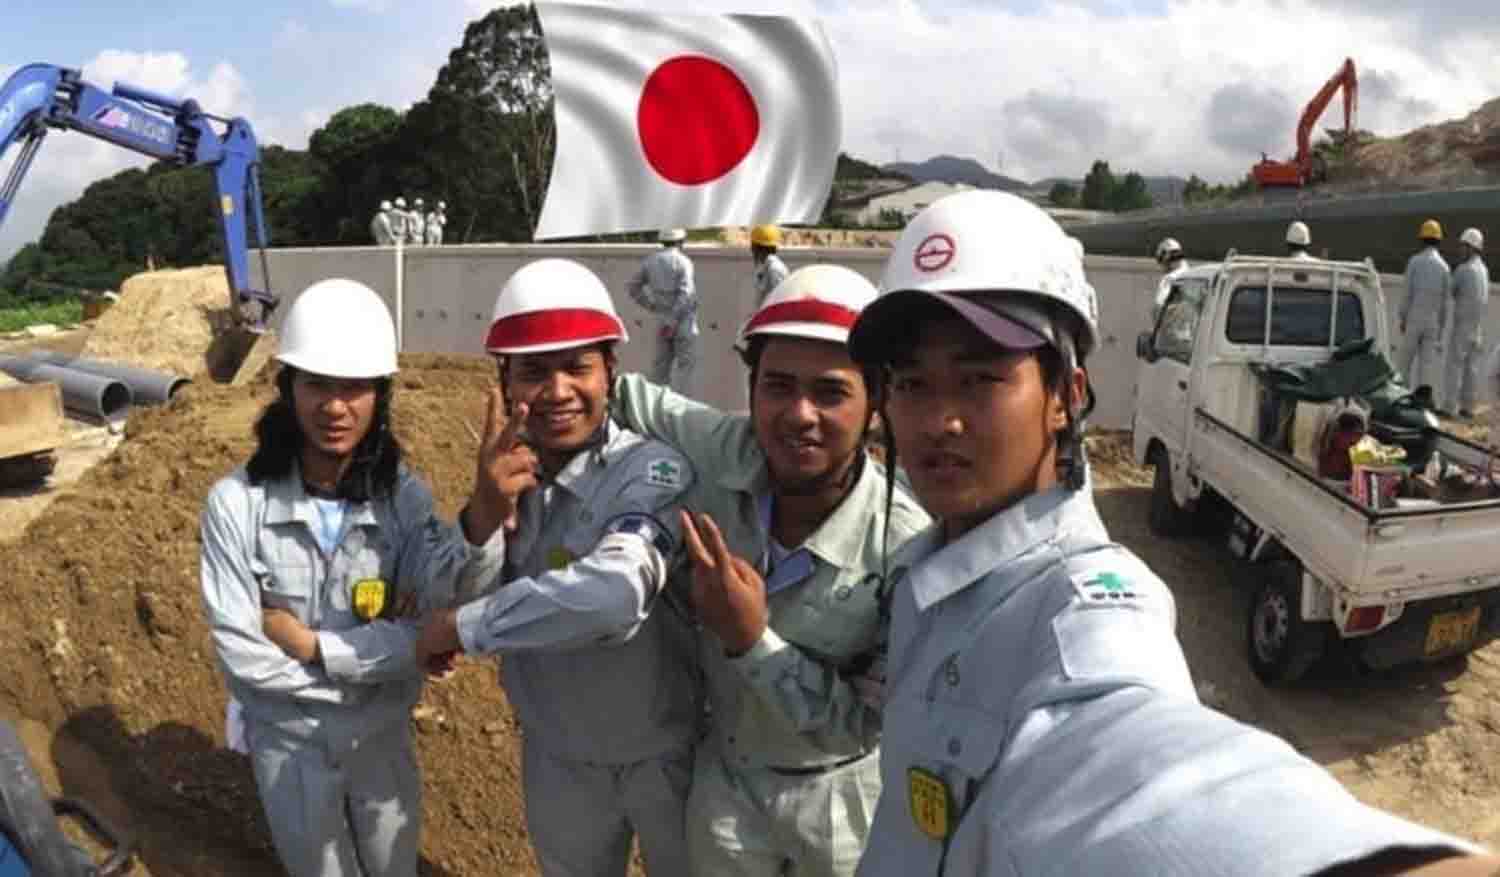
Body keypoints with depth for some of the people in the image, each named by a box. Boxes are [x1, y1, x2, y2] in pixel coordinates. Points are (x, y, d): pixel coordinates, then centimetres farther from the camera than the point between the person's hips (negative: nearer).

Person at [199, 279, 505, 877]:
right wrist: (372, 653, -18)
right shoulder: (236, 503, -20)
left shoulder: (403, 496, -16)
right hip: (287, 740, -1)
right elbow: (240, 653, -19)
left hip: (383, 733, 2)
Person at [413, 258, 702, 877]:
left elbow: (615, 594, -43)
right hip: (556, 755, 5)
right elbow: (458, 599, -11)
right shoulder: (508, 471, -7)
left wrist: (461, 626, -30)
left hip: (665, 753, -4)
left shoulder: (652, 471, -26)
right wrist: (485, 513, -30)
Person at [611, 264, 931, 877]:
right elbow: (628, 396, -4)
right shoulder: (722, 455, -22)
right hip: (724, 779, 3)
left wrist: (752, 641, -34)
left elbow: (864, 726, -23)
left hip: (841, 801, -2)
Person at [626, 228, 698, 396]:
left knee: (662, 362, 13)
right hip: (683, 319, -5)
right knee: (686, 363, -1)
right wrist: (673, 322, -20)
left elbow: (632, 287, 9)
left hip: (663, 318, 5)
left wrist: (650, 306, 12)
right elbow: (685, 294, -21)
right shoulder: (683, 261, -11)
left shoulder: (651, 260, 5)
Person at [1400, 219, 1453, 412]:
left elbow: (1408, 293, -9)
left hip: (1414, 319, -2)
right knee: (1427, 363, 3)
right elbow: (1447, 302, 3)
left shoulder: (1414, 261, -5)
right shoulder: (1444, 267, 3)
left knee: (1406, 361, 8)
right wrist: (1442, 329, 11)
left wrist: (1402, 319, 0)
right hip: (1433, 322, 3)